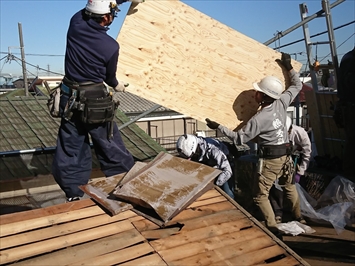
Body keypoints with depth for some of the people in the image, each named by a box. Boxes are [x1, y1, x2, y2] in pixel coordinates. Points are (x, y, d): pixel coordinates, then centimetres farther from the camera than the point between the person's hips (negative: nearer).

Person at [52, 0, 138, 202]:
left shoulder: (76, 22, -4)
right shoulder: (111, 46, -15)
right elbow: (109, 77, 1)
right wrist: (117, 85, 24)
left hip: (69, 97, 5)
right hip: (95, 101, -5)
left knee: (70, 150, 13)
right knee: (112, 149, 8)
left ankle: (74, 195, 22)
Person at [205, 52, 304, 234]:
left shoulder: (259, 119, -24)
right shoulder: (281, 103, -8)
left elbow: (239, 139, -17)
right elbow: (297, 85, 9)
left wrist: (218, 127, -12)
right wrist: (289, 67, 16)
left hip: (270, 159, -7)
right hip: (285, 155, 8)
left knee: (260, 195, 7)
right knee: (289, 185, 29)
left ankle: (272, 227, 10)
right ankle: (297, 214, 47)